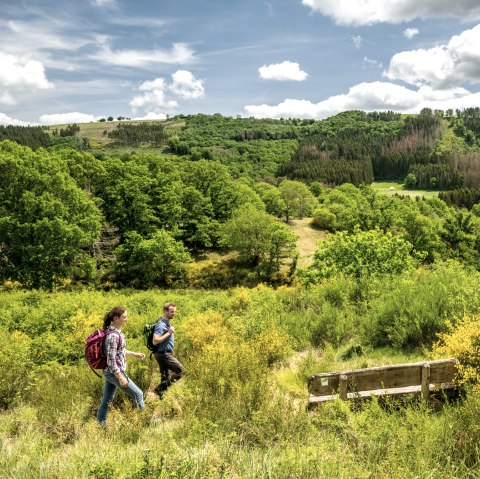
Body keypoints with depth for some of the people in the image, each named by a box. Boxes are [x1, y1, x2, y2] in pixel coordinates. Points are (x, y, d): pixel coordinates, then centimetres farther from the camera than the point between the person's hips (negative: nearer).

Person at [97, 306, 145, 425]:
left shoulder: (116, 331, 5)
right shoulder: (113, 336, -24)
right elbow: (111, 359, -24)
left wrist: (135, 354, 23)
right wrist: (121, 378, -22)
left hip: (110, 372, 9)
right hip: (114, 372, -9)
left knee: (106, 400, 16)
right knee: (138, 394, 5)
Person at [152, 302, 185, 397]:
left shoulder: (167, 323, 11)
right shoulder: (161, 325, -20)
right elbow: (155, 341, -29)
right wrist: (169, 333, -24)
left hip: (165, 354, 10)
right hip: (163, 354, -10)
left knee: (165, 377, 14)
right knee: (181, 371, -8)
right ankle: (160, 388, -5)